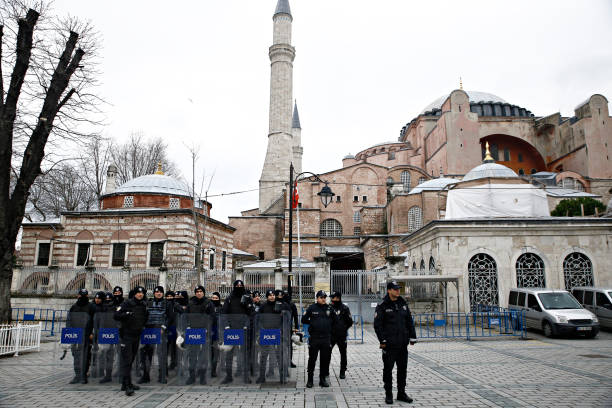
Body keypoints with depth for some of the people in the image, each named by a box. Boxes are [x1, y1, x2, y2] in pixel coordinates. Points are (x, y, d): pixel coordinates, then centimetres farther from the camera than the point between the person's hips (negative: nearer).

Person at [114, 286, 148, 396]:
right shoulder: (127, 303, -9)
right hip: (126, 335, -6)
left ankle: (126, 384, 24)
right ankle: (127, 386, -11)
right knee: (126, 360, -9)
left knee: (131, 359, 14)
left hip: (137, 336, 7)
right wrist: (127, 314, -29)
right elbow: (116, 315, -16)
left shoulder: (144, 305, 9)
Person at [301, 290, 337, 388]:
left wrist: (328, 326, 11)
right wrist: (312, 323, 3)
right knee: (312, 359, 3)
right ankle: (310, 379, 14)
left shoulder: (329, 308, 6)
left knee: (325, 359, 7)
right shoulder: (312, 308, -2)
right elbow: (304, 320, 4)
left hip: (326, 338, 3)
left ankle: (323, 379, 19)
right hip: (314, 338, -2)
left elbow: (335, 321, 17)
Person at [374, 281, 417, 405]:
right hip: (389, 344, -5)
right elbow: (377, 324, -8)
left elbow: (410, 321, 14)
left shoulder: (403, 304, 10)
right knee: (388, 369, 3)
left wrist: (412, 337, 9)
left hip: (403, 343, 5)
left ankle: (401, 393, 23)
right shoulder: (382, 306, -6)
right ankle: (388, 394, 15)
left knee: (402, 369, 11)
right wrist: (382, 340, -12)